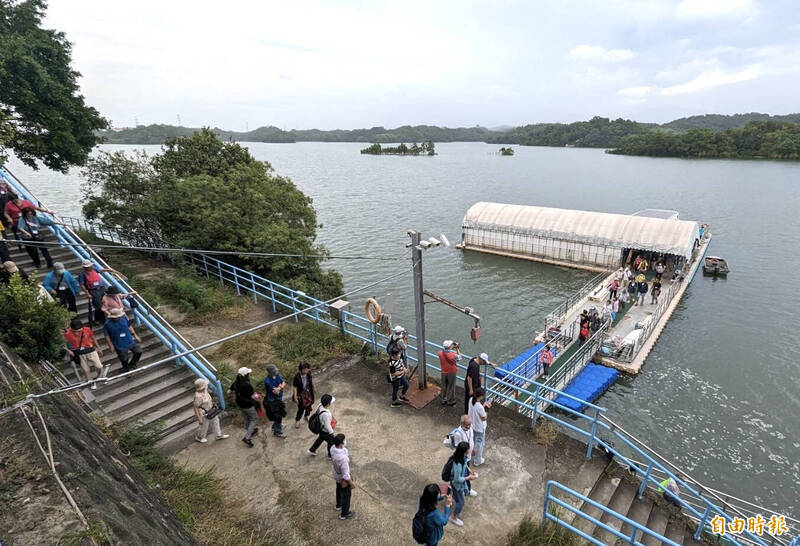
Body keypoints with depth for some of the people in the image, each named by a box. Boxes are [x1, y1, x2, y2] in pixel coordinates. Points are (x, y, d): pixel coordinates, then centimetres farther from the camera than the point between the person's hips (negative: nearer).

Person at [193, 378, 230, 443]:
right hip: (204, 414, -8)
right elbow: (195, 408, -26)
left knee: (215, 421, 22)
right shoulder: (198, 396, -36)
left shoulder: (204, 389, -12)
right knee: (204, 427, 17)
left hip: (210, 410, 8)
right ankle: (198, 437, 47)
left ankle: (219, 435, 42)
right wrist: (199, 419, -19)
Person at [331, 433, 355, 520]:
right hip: (343, 478, -7)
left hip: (336, 474, 7)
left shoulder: (333, 448, -24)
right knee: (347, 495, 22)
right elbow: (345, 475, -32)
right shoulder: (343, 458, -46)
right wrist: (351, 483, -15)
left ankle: (339, 504, 62)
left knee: (339, 489, 34)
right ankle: (344, 514, 46)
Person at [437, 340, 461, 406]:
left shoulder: (440, 353, -16)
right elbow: (459, 357, -7)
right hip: (451, 372, -4)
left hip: (444, 372, 4)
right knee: (451, 387, 15)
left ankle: (443, 400, 34)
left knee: (444, 386, 21)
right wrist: (457, 348, 1)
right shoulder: (453, 354, -28)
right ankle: (450, 401, 29)